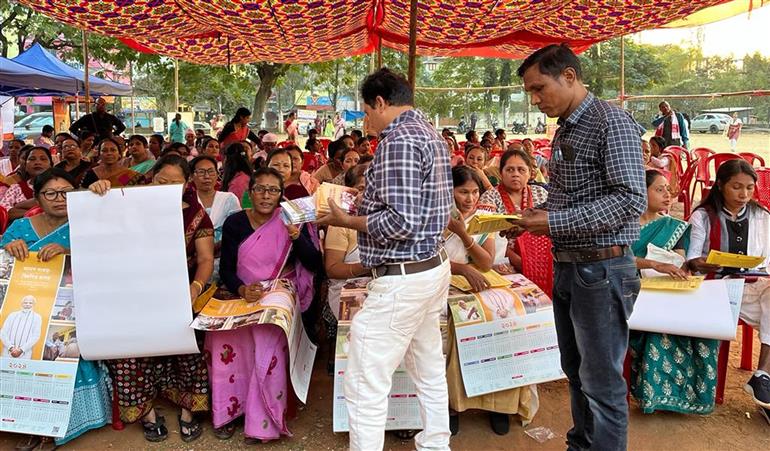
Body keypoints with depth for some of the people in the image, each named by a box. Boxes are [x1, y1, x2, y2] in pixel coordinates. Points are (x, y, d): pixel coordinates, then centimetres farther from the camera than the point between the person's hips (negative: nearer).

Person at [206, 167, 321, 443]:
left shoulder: (290, 221, 1)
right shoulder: (234, 223, 5)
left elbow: (314, 264, -4)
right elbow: (226, 270, 2)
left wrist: (296, 236, -21)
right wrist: (242, 289, -18)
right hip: (242, 296, 2)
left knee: (268, 342, -30)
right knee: (223, 337, -26)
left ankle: (264, 422, -14)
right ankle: (226, 412, -4)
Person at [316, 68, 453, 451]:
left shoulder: (399, 139, -16)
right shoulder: (430, 134, 15)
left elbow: (400, 222, -23)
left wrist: (346, 220, -10)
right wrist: (368, 205, 17)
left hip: (401, 278, -11)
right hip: (433, 267, 11)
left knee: (365, 386, -3)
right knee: (430, 372, 19)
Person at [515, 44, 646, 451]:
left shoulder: (612, 123, -13)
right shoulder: (564, 131, 14)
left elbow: (631, 200, -20)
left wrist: (556, 222, -22)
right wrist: (534, 219, 3)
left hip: (601, 269, -9)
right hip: (566, 267, 9)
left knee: (601, 382, 2)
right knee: (575, 372, 19)